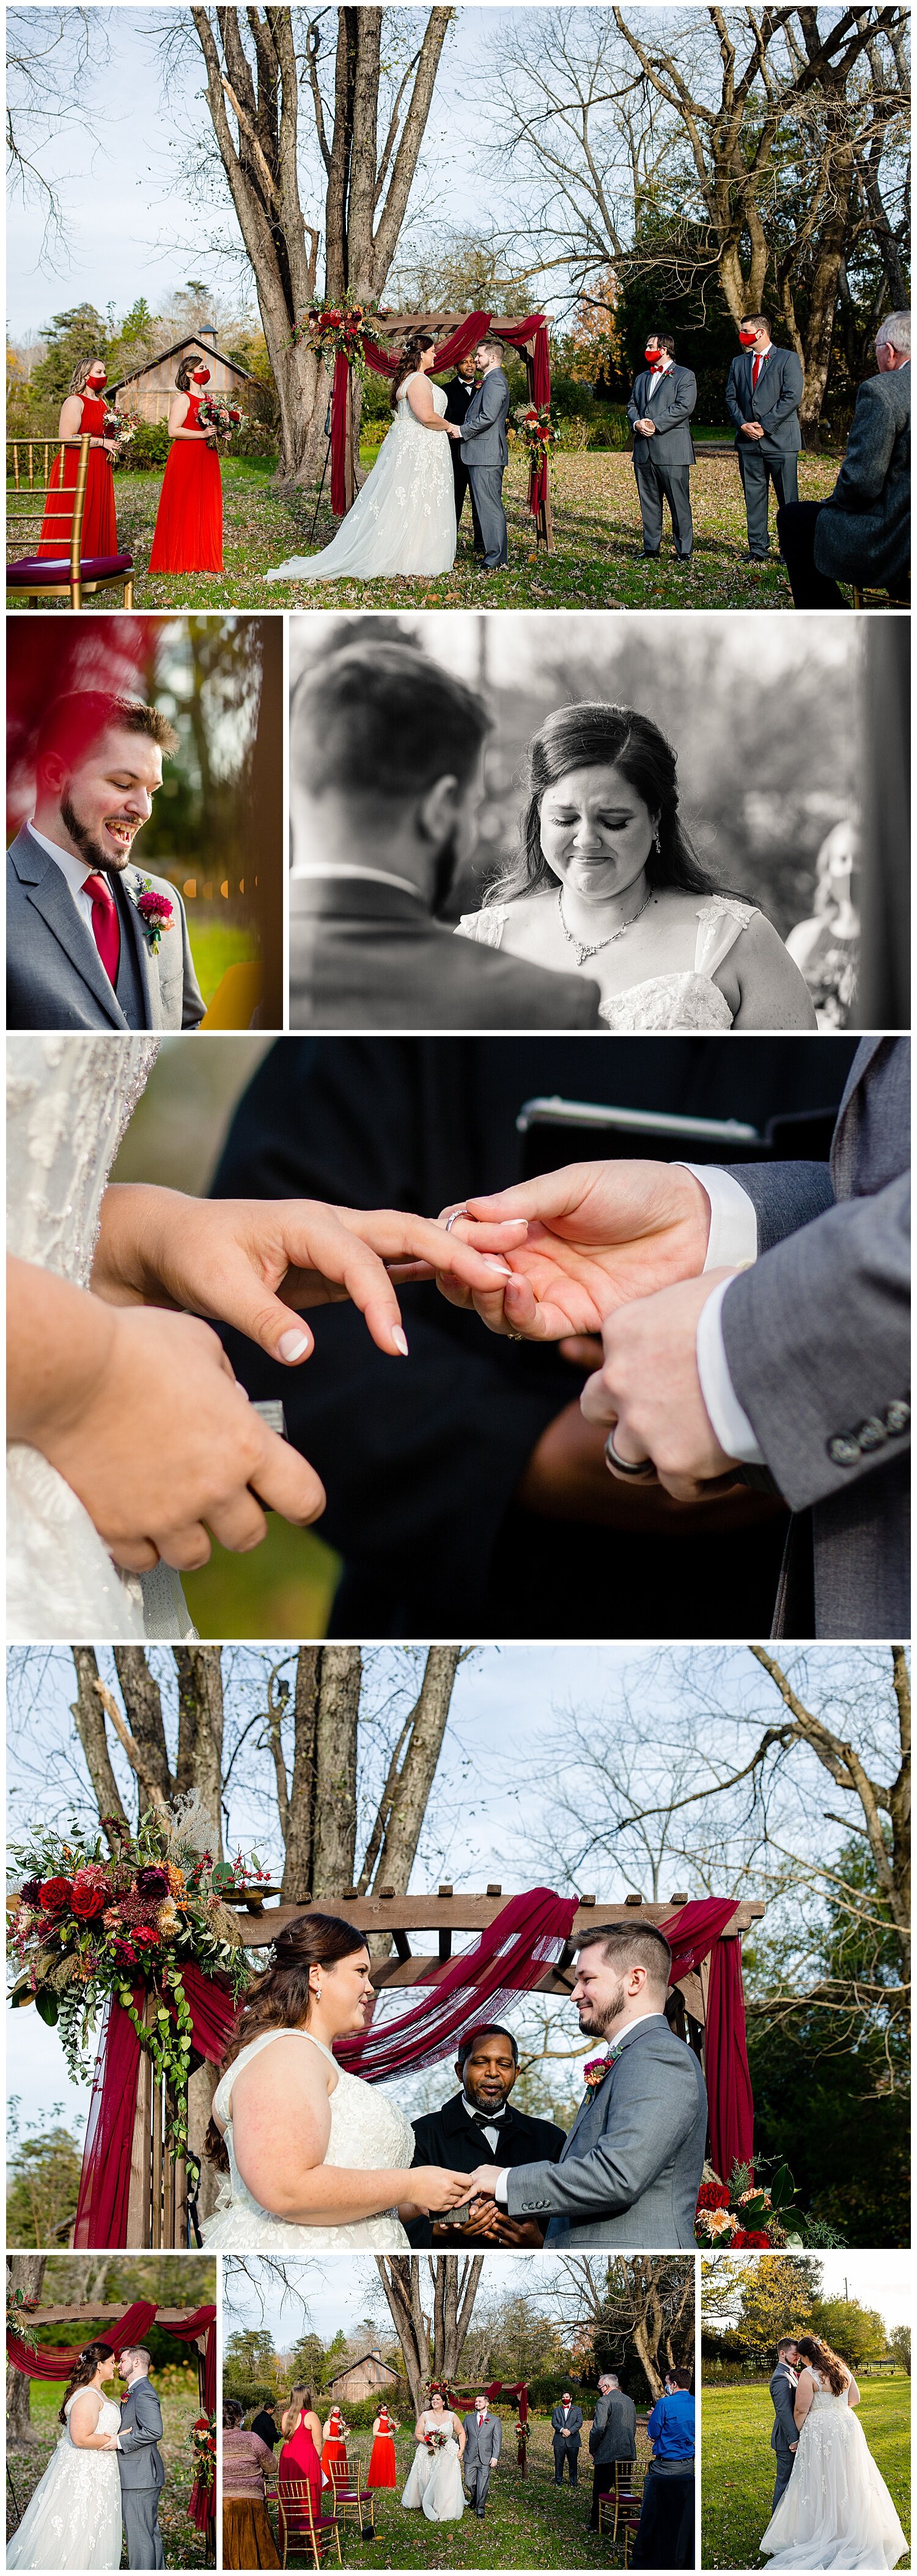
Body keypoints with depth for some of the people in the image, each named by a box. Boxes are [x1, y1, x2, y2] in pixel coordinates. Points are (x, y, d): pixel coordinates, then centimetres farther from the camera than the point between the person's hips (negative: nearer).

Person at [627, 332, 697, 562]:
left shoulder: (685, 376, 1)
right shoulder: (642, 378, 23)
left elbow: (684, 407, -11)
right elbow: (632, 405, 19)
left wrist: (655, 424, -16)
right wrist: (637, 423, -4)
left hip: (671, 449, -6)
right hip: (644, 450, 7)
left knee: (679, 502, -6)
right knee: (648, 501, 8)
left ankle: (684, 550, -2)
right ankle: (651, 547, 15)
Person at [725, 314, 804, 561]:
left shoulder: (788, 359, -1)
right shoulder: (738, 363, 16)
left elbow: (792, 397, -10)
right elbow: (731, 398, 14)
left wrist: (764, 426, -13)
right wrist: (743, 424, -4)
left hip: (780, 439, -5)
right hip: (748, 440, 5)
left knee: (788, 498, -2)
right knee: (754, 497, 5)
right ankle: (758, 550, 10)